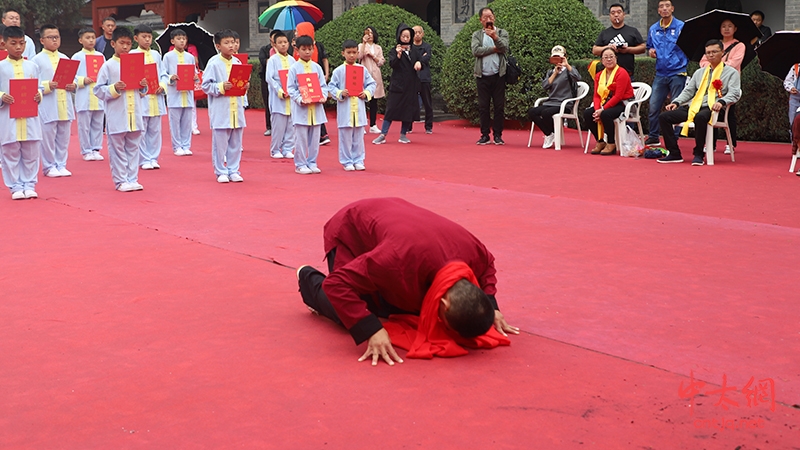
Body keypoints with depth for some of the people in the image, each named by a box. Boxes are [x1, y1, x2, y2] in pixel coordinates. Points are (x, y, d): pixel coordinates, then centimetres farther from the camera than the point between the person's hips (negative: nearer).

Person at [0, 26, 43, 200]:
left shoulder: (32, 66, 8)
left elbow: (38, 87, 12)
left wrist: (38, 95, -8)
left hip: (30, 117, 2)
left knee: (31, 153, 6)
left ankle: (29, 184, 16)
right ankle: (15, 186, 12)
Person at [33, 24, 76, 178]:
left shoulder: (65, 58, 12)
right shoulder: (37, 60, -2)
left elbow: (73, 77, 16)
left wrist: (73, 85, -4)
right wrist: (47, 86, -20)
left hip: (65, 106, 5)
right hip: (47, 106, -5)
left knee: (63, 137, 9)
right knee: (48, 137, 0)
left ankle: (61, 165, 19)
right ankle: (49, 166, 11)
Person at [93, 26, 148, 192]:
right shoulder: (108, 66, -2)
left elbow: (142, 91, 20)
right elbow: (98, 90, -3)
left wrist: (143, 87, -2)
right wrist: (114, 89, -17)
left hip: (135, 114, 4)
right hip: (116, 116, -4)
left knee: (133, 148, 9)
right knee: (117, 149, 2)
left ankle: (132, 179, 16)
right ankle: (120, 181, 8)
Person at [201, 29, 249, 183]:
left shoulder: (237, 62, 9)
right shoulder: (214, 63, -8)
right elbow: (206, 85, -8)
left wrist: (245, 86, -2)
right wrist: (221, 87, -19)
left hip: (236, 109, 5)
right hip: (220, 110, -5)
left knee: (236, 143, 10)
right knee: (220, 143, 1)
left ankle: (233, 170, 20)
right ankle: (221, 172, 12)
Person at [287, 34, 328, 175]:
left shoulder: (317, 67, 8)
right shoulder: (294, 68, -2)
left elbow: (323, 85, 11)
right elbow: (290, 88, -5)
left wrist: (323, 96, -8)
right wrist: (300, 99, -18)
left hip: (316, 108, 4)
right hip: (301, 108, -4)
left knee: (315, 138, 8)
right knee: (301, 138, 0)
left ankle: (312, 163, 18)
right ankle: (300, 164, 8)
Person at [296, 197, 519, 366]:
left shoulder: (474, 251, -29)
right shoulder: (399, 261, -50)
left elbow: (487, 266, 0)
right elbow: (338, 284, -43)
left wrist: (490, 308, -15)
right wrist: (372, 331, -49)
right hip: (350, 232, -6)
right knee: (352, 317, -15)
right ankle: (309, 278, 14)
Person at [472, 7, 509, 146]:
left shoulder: (502, 33, 8)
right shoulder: (477, 35, 10)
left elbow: (504, 47, -9)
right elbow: (475, 51, -7)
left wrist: (495, 37, -24)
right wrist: (494, 49, -9)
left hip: (498, 75, -1)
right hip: (483, 76, 1)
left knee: (499, 107, 0)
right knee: (483, 107, 1)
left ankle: (498, 135, 5)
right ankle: (484, 135, 7)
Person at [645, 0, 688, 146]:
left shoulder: (681, 27, -3)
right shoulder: (653, 29, 11)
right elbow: (649, 47, 25)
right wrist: (650, 51, 3)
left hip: (677, 73, -4)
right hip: (660, 73, 4)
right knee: (653, 106, 3)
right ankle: (653, 136, 15)